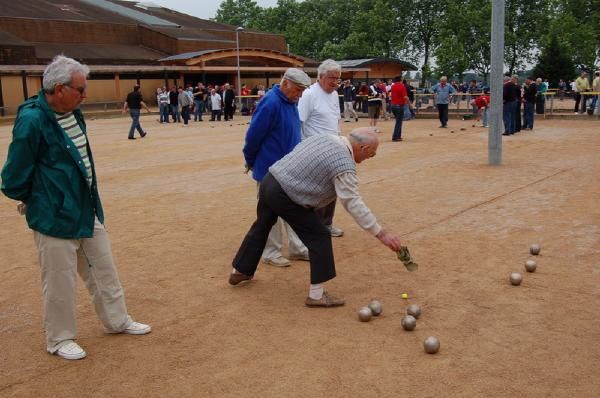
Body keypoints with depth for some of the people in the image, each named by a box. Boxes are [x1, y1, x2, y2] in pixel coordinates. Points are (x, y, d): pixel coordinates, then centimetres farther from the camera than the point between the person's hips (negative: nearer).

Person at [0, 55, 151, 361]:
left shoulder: (73, 113, 4)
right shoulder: (32, 120, -22)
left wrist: (89, 198, 14)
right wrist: (30, 199, 1)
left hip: (87, 211, 8)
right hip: (54, 217, -8)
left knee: (103, 269, 18)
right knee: (60, 281, 6)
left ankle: (117, 320, 35)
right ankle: (59, 339, 25)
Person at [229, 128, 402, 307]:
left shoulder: (325, 137, 9)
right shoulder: (344, 165, -16)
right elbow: (354, 204, -19)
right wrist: (381, 234, -16)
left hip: (269, 181, 9)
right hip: (284, 196, -9)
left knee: (261, 227, 27)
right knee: (319, 237, 1)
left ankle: (240, 271, 47)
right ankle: (316, 295, 7)